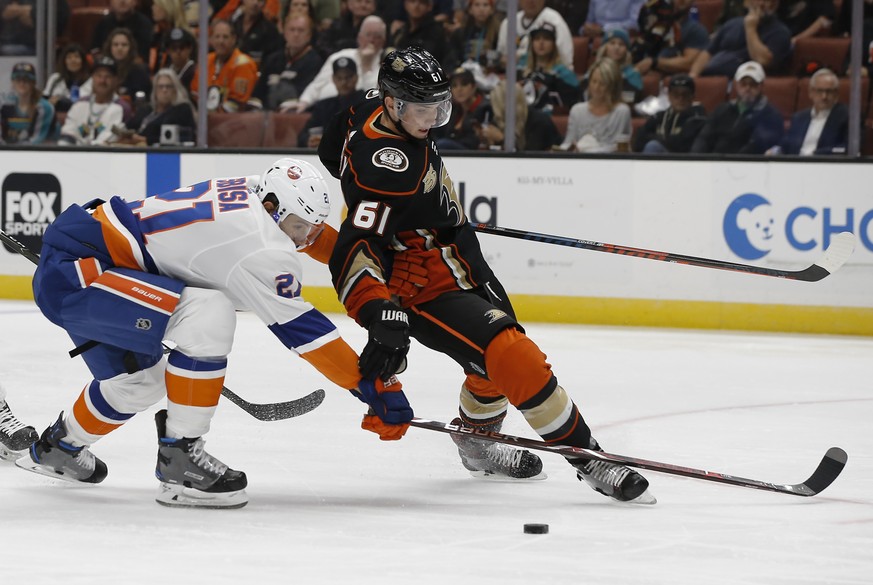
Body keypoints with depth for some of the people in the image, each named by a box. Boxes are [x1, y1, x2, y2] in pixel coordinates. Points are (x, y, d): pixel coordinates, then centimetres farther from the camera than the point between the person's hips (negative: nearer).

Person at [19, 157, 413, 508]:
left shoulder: (249, 192, 5)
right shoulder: (261, 247, -21)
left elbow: (307, 231, 27)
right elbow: (300, 328, -20)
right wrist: (374, 387, -16)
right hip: (70, 272, -11)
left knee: (140, 382, 26)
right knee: (209, 313, -26)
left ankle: (56, 448, 51)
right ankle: (179, 461, -15)